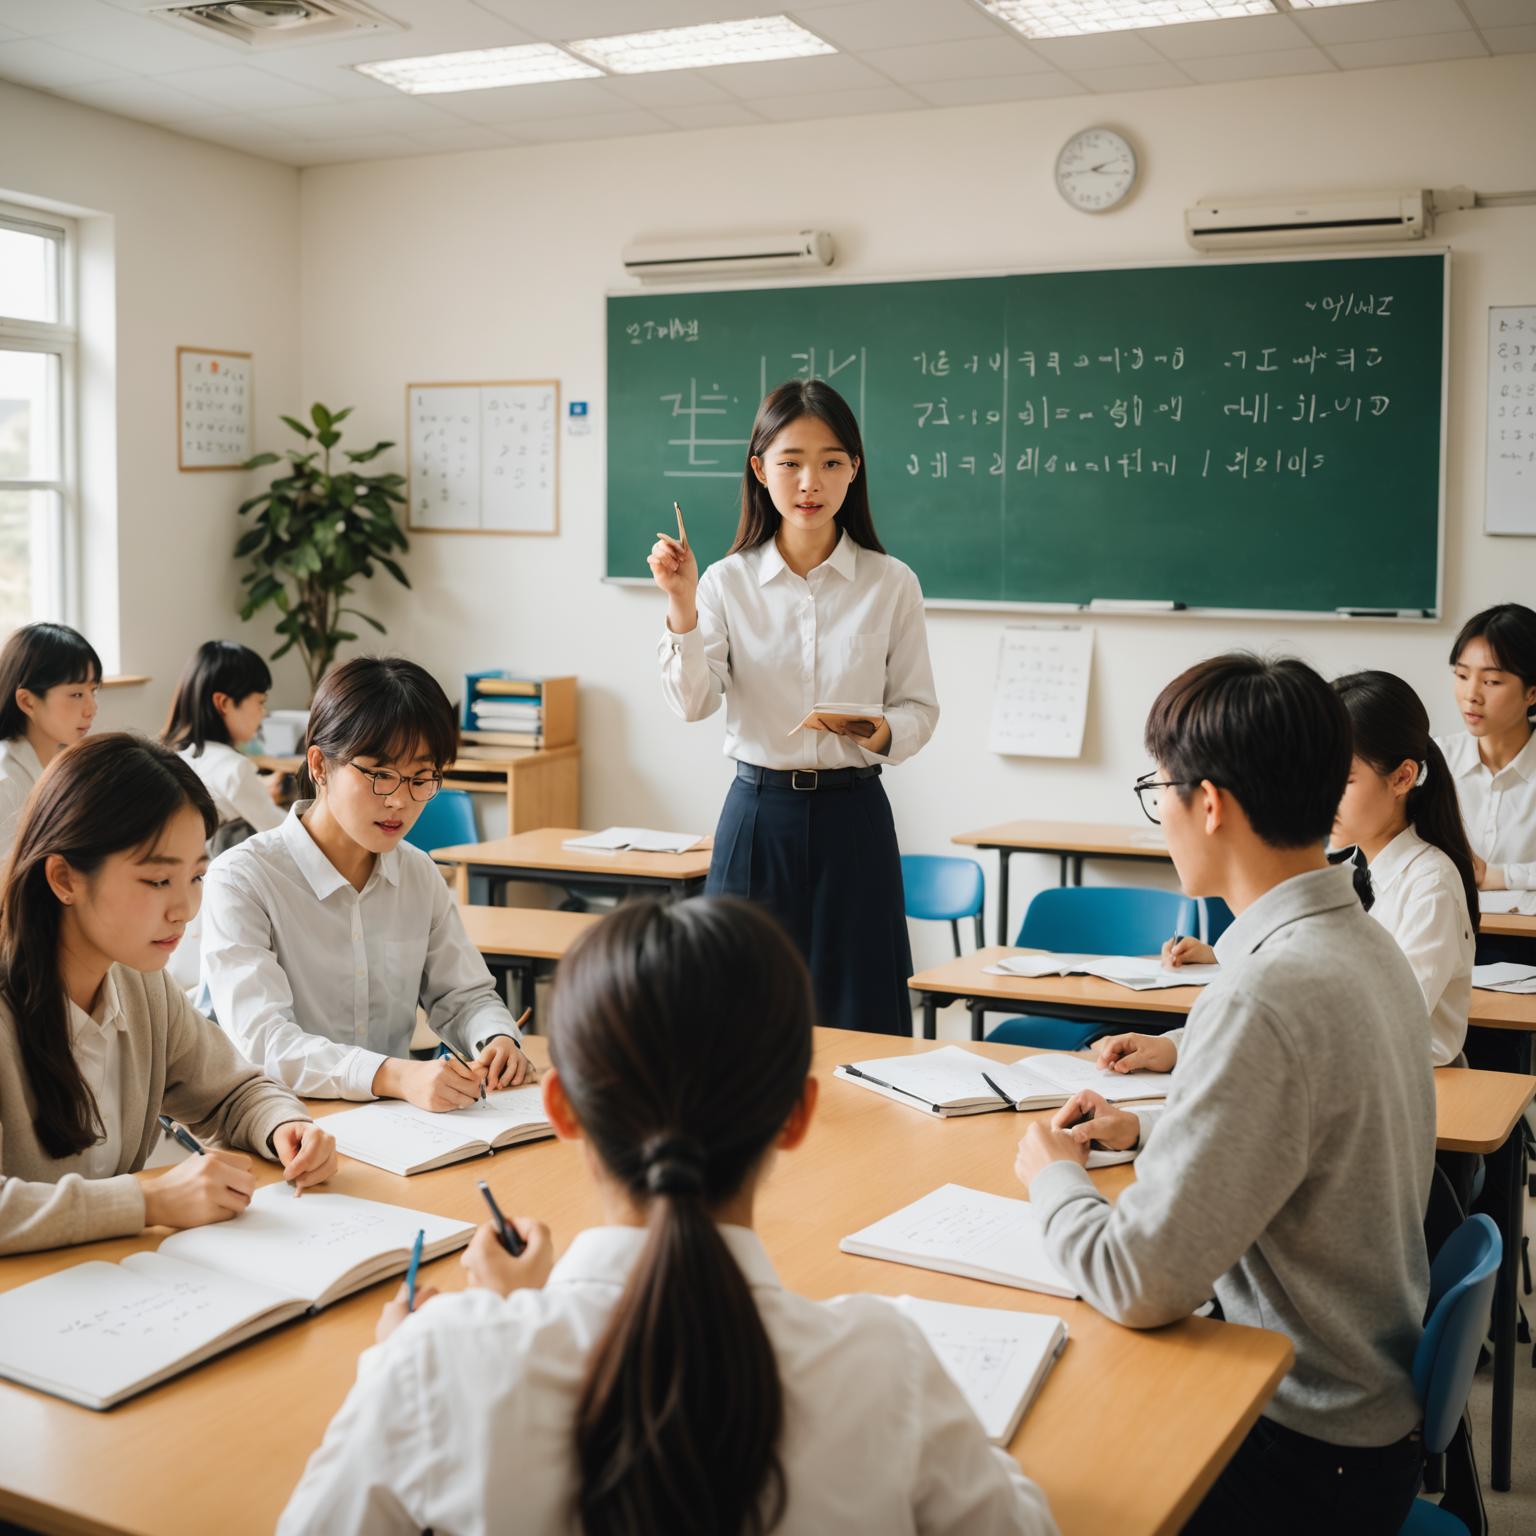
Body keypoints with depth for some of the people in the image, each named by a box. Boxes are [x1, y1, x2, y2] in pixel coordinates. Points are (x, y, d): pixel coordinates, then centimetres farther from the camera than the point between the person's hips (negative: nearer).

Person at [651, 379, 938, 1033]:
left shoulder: (891, 584, 0)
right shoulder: (727, 581, 1)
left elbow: (919, 708, 3)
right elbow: (693, 703, -6)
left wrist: (883, 733, -17)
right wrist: (682, 607, -17)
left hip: (852, 813, 0)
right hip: (759, 811, 0)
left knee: (856, 1017, 3)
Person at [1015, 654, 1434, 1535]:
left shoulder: (1267, 999, -29)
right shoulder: (1364, 944, 1)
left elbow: (1140, 1284, -26)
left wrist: (1053, 1172, -8)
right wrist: (1146, 1131, 13)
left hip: (1304, 1458, -8)